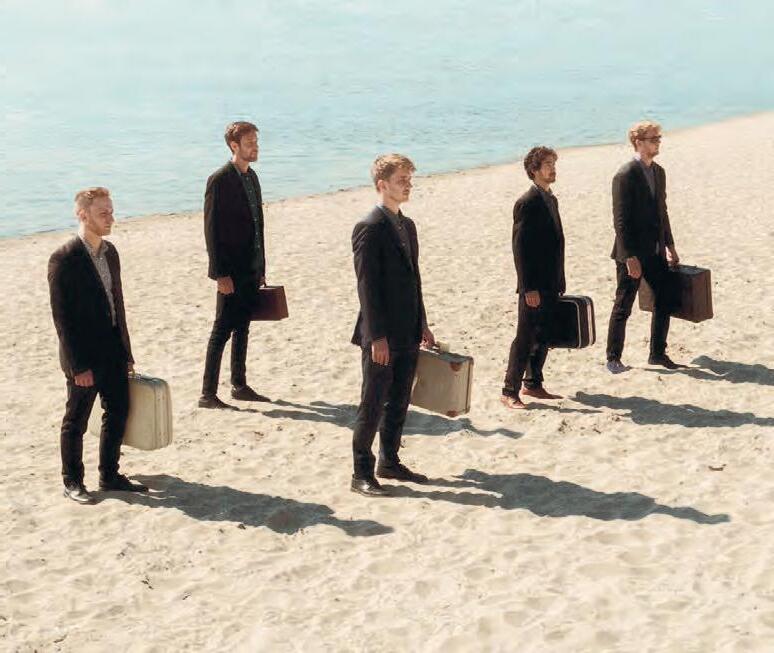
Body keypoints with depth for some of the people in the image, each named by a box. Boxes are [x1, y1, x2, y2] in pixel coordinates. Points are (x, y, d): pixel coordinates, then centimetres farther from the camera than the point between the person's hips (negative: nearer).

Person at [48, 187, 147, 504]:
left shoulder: (109, 252, 7)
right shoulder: (64, 258, -16)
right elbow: (62, 316, -16)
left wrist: (126, 352, 11)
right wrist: (78, 366, -17)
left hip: (113, 353, 7)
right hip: (84, 358, -7)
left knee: (118, 412, 14)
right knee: (76, 421, 7)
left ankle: (109, 475, 29)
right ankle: (72, 482, 21)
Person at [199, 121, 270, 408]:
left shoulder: (251, 177, 12)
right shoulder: (219, 180, -12)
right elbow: (212, 230, -15)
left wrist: (261, 268, 14)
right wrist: (221, 274, -18)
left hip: (251, 269, 8)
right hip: (231, 273, -8)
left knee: (242, 329, 15)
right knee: (222, 331, -5)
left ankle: (239, 385, 25)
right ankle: (208, 394, -1)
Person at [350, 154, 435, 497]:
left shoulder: (407, 225, 13)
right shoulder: (369, 227, -13)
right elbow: (367, 286, -17)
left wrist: (422, 324, 16)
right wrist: (377, 337, -19)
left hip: (407, 333, 8)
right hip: (381, 336, -8)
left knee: (399, 403, 15)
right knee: (372, 405, -1)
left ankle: (390, 461, 28)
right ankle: (362, 473, 7)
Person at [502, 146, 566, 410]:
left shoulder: (551, 199, 14)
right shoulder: (527, 203, -13)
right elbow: (520, 248, -17)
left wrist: (559, 281, 15)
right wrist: (529, 288, -20)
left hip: (550, 285, 8)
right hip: (534, 286, -8)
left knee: (543, 337, 14)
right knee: (525, 338, -5)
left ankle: (533, 384, 25)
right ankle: (510, 392, 1)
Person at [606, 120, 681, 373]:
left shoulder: (658, 172, 10)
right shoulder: (625, 175, -15)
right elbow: (620, 220, -18)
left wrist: (669, 245, 15)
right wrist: (630, 257, -21)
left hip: (655, 252, 8)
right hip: (632, 254, -8)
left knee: (666, 300, 10)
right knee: (623, 307, 2)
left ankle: (658, 353, 23)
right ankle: (613, 359, 13)